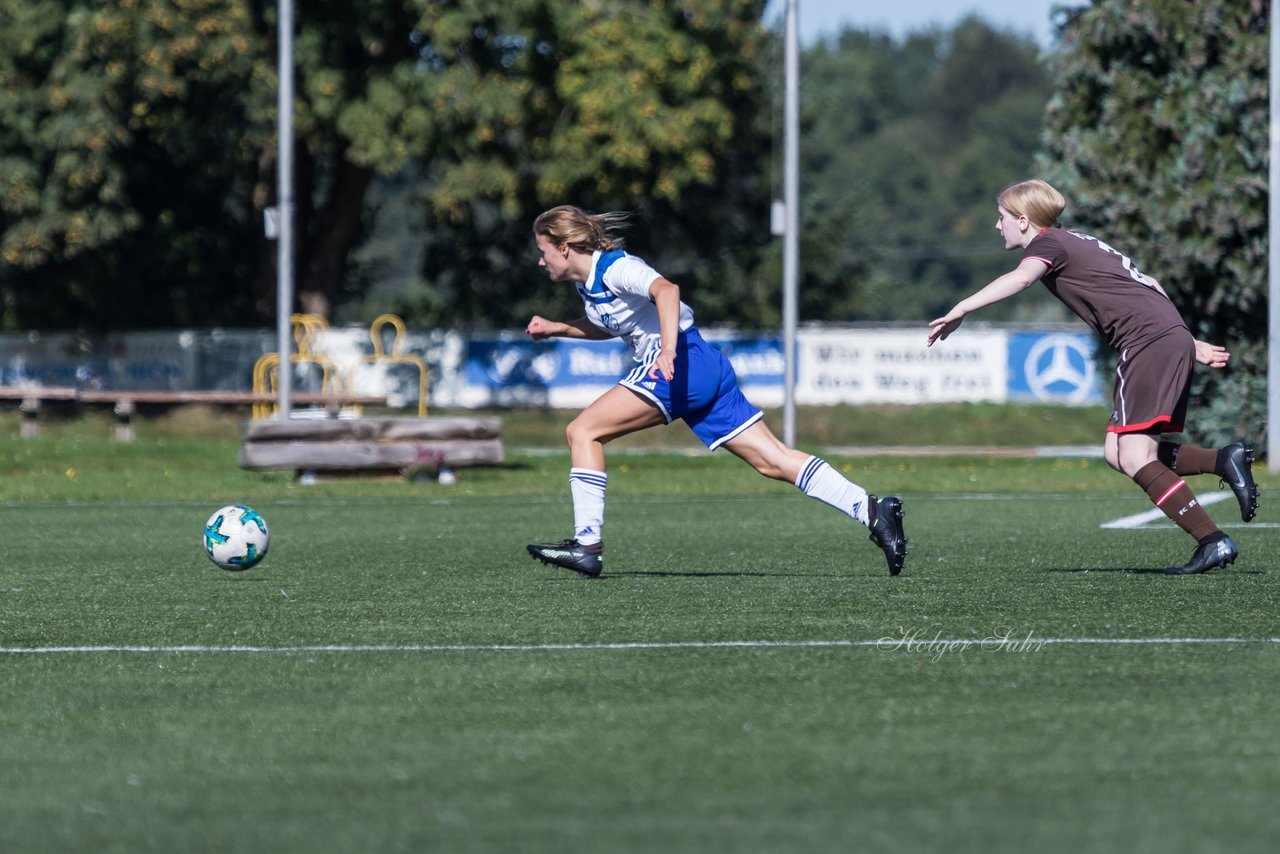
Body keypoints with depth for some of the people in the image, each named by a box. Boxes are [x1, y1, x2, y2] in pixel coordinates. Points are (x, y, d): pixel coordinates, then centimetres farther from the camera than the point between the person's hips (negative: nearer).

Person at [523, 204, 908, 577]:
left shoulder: (613, 268, -10)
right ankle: (872, 511, -7)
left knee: (583, 432, -9)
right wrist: (556, 329, 27)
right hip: (707, 371, 10)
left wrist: (668, 350, -41)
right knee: (774, 461, 1)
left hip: (682, 363, -10)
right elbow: (606, 326, 40)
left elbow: (666, 289, -30)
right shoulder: (587, 284, 19)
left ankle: (588, 544, -13)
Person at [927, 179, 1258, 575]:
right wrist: (1189, 342, 32)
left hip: (1149, 342, -9)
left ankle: (1213, 542, -17)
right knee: (1117, 452, 9)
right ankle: (1223, 459, 1)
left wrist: (962, 309, -30)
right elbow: (1147, 287, 31)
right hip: (1175, 339, 9)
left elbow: (1021, 278, -24)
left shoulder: (1048, 244, 0)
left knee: (1134, 458, -13)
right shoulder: (1080, 244, 27)